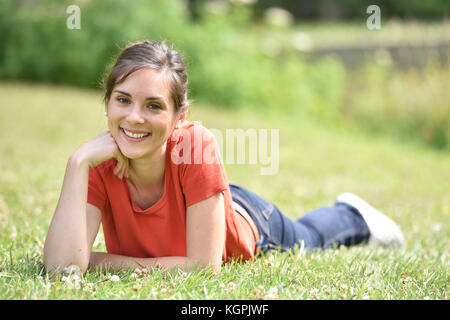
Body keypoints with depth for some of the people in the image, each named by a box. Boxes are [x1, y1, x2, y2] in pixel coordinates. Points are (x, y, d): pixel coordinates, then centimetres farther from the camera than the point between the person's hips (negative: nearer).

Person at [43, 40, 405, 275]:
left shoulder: (197, 146, -45)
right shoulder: (100, 166, -37)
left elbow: (205, 265, -44)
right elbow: (62, 267, -49)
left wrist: (102, 261, -40)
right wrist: (79, 161, -52)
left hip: (247, 224, -2)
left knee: (307, 239, 33)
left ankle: (353, 216, 63)